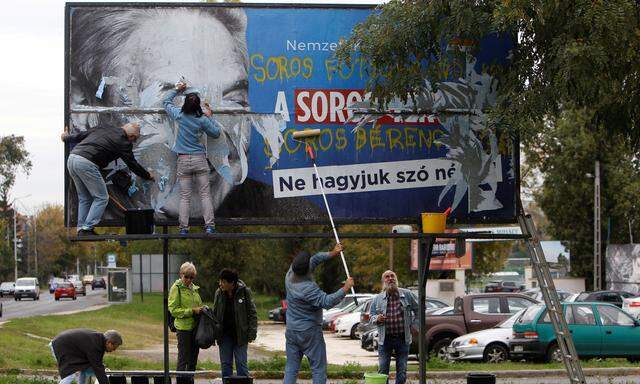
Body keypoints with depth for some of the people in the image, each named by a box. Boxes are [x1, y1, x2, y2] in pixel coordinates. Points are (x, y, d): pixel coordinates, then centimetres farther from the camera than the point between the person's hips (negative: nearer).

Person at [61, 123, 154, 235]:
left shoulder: (102, 129, 21)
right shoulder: (123, 142, 4)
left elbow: (79, 135, 24)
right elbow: (133, 164, 13)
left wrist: (66, 137, 44)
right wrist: (148, 176, 29)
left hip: (72, 158, 8)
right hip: (86, 164, -8)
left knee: (84, 198, 19)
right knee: (101, 198, 3)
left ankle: (81, 229, 17)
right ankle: (87, 228, -4)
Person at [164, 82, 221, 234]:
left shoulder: (180, 115, -3)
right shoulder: (203, 120, -6)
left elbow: (167, 101, 15)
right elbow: (216, 133, 8)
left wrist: (177, 89, 27)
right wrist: (209, 117, 15)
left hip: (183, 160, 1)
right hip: (199, 160, -1)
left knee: (184, 197, 4)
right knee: (205, 194, 4)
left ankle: (183, 228, 1)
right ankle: (209, 226, -1)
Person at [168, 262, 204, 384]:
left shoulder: (194, 288, 15)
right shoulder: (176, 288, -6)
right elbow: (173, 310, -12)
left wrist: (201, 310, 7)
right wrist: (192, 311, -18)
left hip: (195, 327, 7)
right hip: (183, 328, -7)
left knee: (193, 359, 10)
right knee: (183, 358, -5)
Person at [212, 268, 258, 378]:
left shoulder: (244, 291, -8)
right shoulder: (219, 293, 1)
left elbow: (252, 313, -3)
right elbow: (214, 314, 11)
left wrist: (252, 333, -8)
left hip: (240, 335, -3)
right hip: (224, 335, 3)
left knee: (241, 363, -2)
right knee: (225, 364, 7)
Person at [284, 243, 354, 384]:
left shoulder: (290, 275, -3)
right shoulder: (308, 288, -25)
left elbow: (315, 259, 9)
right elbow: (327, 301, -30)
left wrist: (331, 254, 7)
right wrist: (346, 288, -23)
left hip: (291, 331, 7)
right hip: (310, 333, -7)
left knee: (291, 368, 8)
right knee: (318, 369, 1)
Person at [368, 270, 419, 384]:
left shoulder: (407, 295, 2)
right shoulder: (377, 299, 4)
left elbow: (417, 310, 12)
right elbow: (371, 316, 10)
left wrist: (415, 325, 4)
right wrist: (377, 318, -12)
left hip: (403, 339, 0)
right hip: (385, 339, 0)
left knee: (402, 370, 5)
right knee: (382, 370, -2)